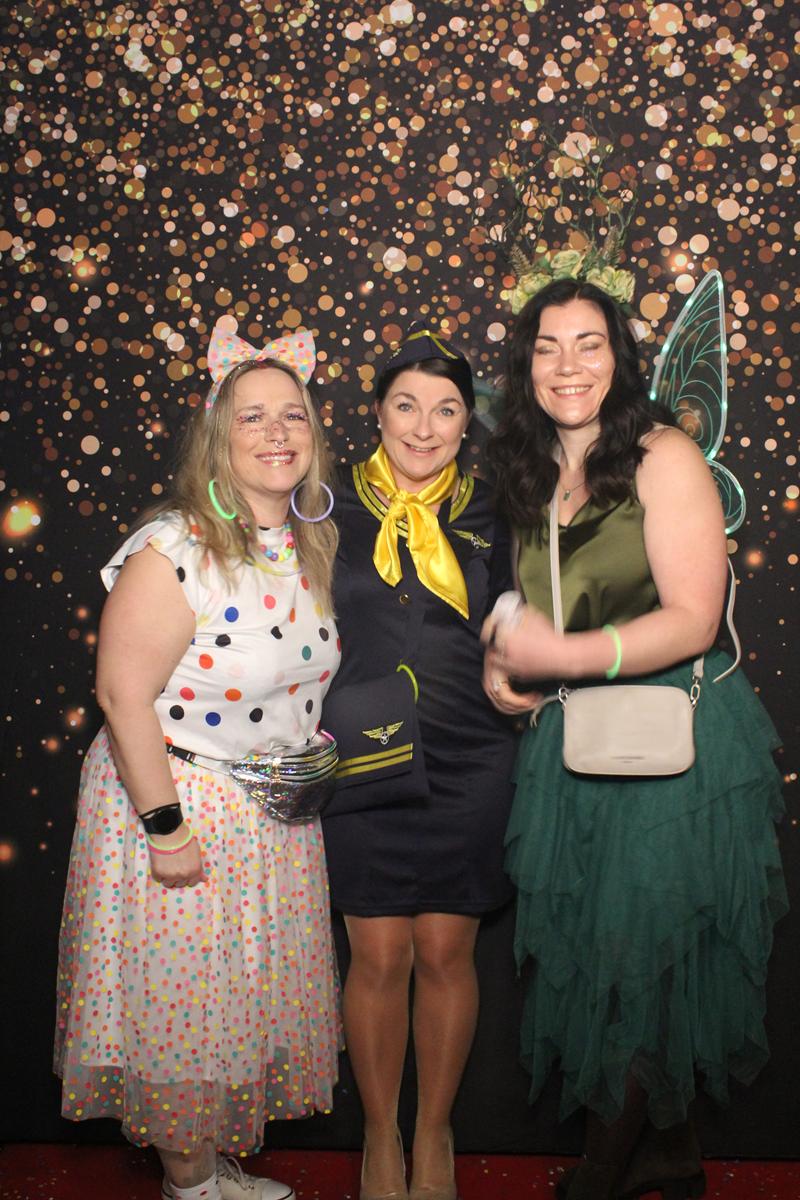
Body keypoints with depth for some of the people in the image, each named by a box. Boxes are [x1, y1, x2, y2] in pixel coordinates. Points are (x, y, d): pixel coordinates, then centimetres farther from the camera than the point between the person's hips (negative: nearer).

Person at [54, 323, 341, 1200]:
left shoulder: (315, 547, 3)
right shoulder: (173, 553, -21)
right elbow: (123, 695, -22)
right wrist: (166, 825, -21)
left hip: (278, 818, 7)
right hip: (181, 804, -7)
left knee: (258, 1000, 18)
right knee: (185, 1005, 7)